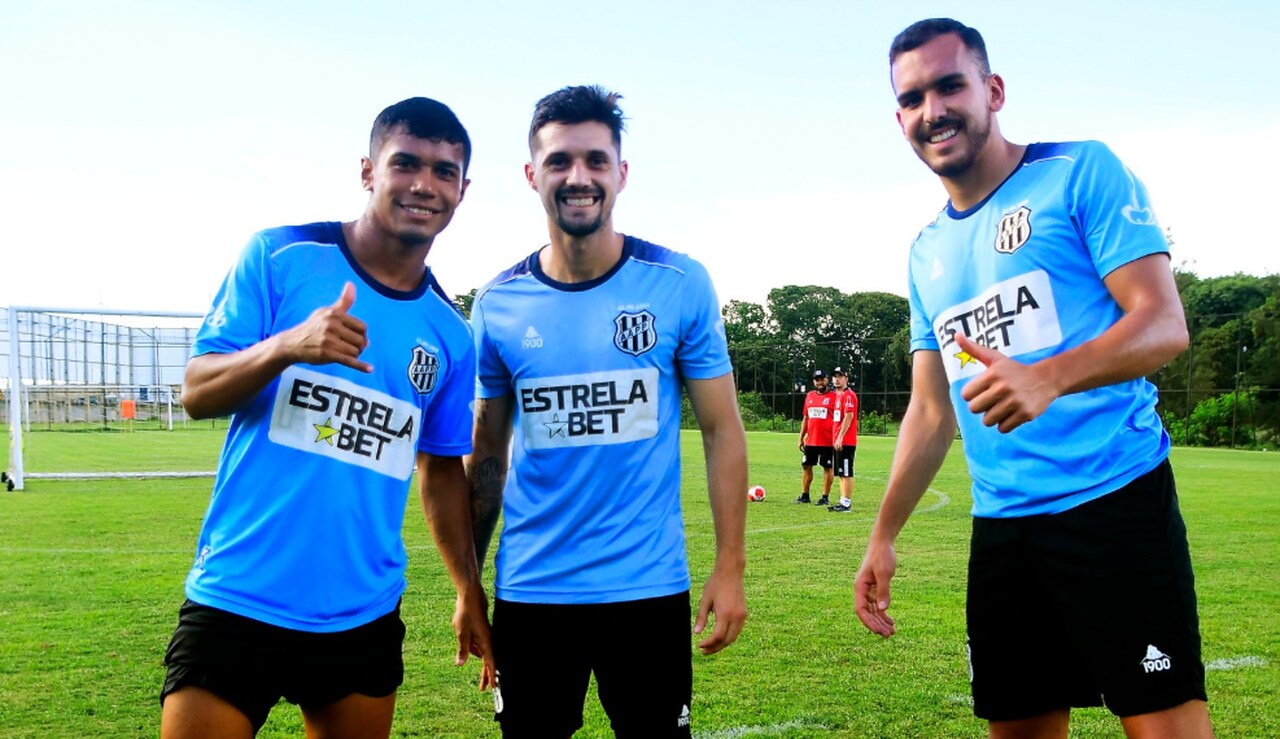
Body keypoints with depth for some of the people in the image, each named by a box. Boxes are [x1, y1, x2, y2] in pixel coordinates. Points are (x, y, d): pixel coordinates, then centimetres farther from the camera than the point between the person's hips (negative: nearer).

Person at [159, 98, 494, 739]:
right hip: (235, 605, -3)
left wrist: (470, 592, 13)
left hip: (365, 618, 4)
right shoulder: (280, 257, -4)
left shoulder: (449, 333, 7)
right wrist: (289, 345, -24)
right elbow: (197, 393, -5)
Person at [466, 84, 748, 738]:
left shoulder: (679, 285, -5)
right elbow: (487, 457, 8)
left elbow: (721, 431, -1)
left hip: (649, 587, -1)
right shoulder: (497, 304, 0)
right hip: (527, 592, 2)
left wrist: (731, 568, -6)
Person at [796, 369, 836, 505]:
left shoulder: (834, 396, -6)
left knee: (827, 468, 3)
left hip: (827, 441, -6)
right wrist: (801, 438, 13)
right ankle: (805, 495, 21)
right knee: (806, 466, 10)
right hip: (810, 441, 6)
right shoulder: (809, 396, 11)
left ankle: (825, 497, 11)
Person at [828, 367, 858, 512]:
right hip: (837, 441, 9)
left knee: (846, 473, -7)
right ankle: (843, 501, 16)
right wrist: (835, 438, 17)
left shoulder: (848, 395, -11)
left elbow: (848, 417, -18)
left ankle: (847, 503, -6)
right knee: (841, 473, 11)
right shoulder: (837, 395, 18)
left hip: (846, 442, -9)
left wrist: (840, 437, -21)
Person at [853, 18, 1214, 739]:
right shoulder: (928, 252, 16)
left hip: (1115, 500, -6)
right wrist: (883, 536, 13)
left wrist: (1047, 378, -29)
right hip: (1001, 525, 6)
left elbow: (1165, 323, -11)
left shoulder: (1082, 172, -2)